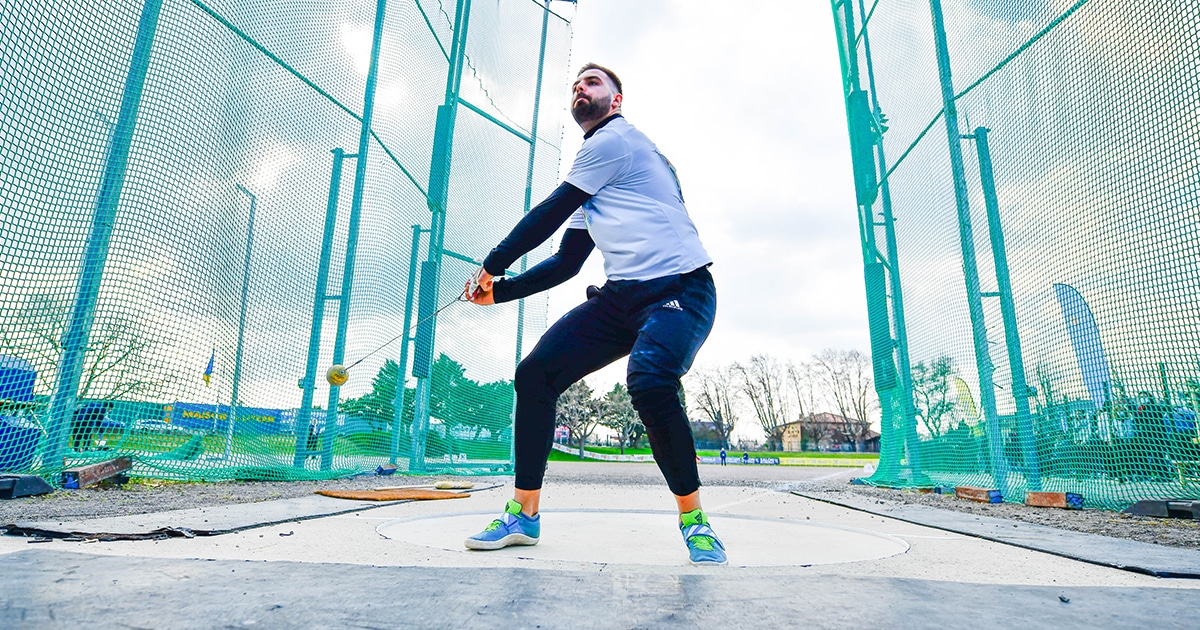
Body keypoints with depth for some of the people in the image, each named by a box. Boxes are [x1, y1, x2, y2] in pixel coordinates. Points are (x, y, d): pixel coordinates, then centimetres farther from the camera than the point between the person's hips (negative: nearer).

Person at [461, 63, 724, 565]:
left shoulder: (614, 139, 0)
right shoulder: (591, 186, 27)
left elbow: (548, 215, -2)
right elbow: (565, 263, 26)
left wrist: (492, 266, 9)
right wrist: (500, 291, 16)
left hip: (679, 288, -8)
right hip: (621, 297, 8)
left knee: (649, 382, -35)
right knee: (535, 374, -6)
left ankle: (693, 517, -11)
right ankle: (523, 514, 6)